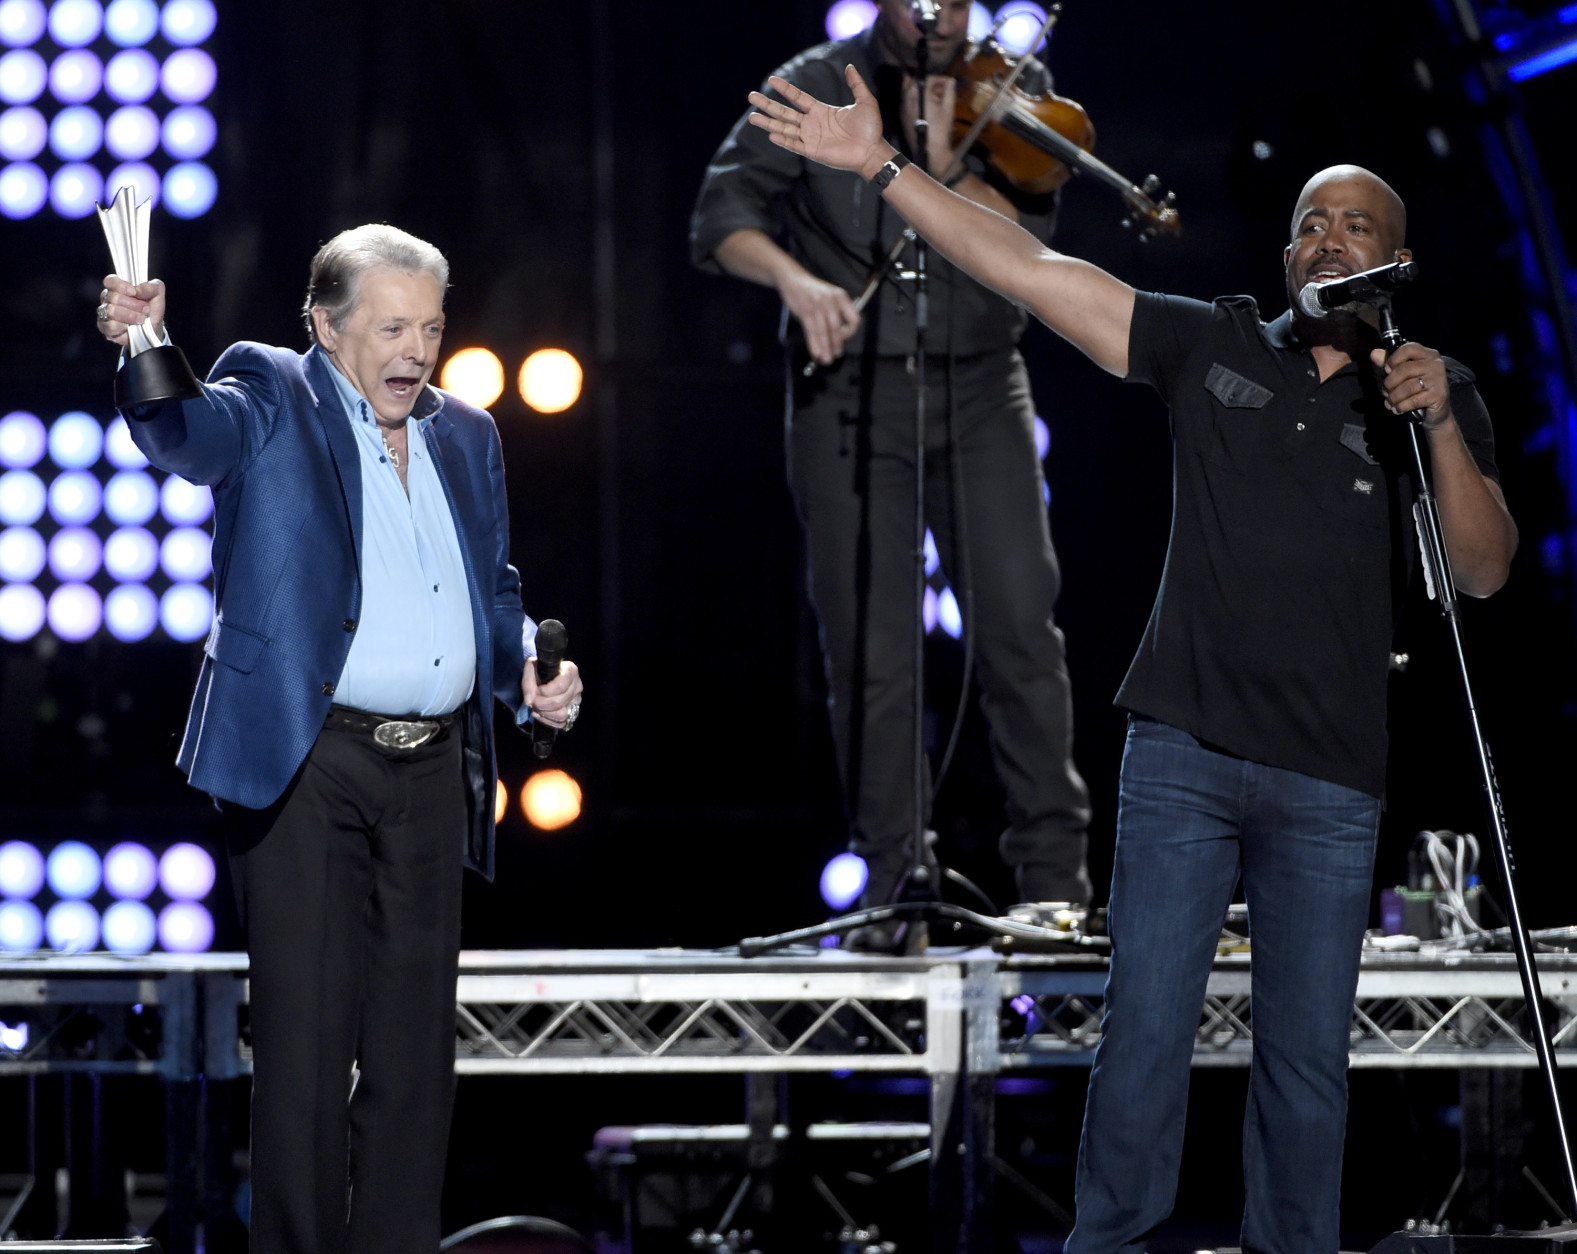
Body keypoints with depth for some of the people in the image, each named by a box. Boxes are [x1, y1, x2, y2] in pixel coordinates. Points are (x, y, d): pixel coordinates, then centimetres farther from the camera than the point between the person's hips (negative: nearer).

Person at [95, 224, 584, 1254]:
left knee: (417, 1048, 8)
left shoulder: (467, 435, 17)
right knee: (307, 1041, -5)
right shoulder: (274, 400, -1)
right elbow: (188, 433, -22)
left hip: (433, 774, 6)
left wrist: (528, 670, 5)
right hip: (304, 764, -5)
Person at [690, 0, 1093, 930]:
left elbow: (1026, 236, -8)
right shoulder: (814, 88, 0)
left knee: (1020, 620, -9)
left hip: (980, 391, 1)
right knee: (874, 653, -3)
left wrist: (944, 164, -24)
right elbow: (722, 214, -10)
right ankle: (892, 886, 6)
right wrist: (792, 276, -29)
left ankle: (1054, 874, -2)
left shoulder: (1010, 89, 4)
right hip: (851, 393, -1)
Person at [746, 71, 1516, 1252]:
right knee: (1146, 1032, -2)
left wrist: (1439, 426, -18)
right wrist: (883, 167, -5)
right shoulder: (1214, 346, 7)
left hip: (1333, 780, 0)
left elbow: (1484, 570, -3)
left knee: (1308, 1056, 6)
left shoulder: (1438, 392, 7)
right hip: (1184, 754, 0)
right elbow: (1028, 268, 2)